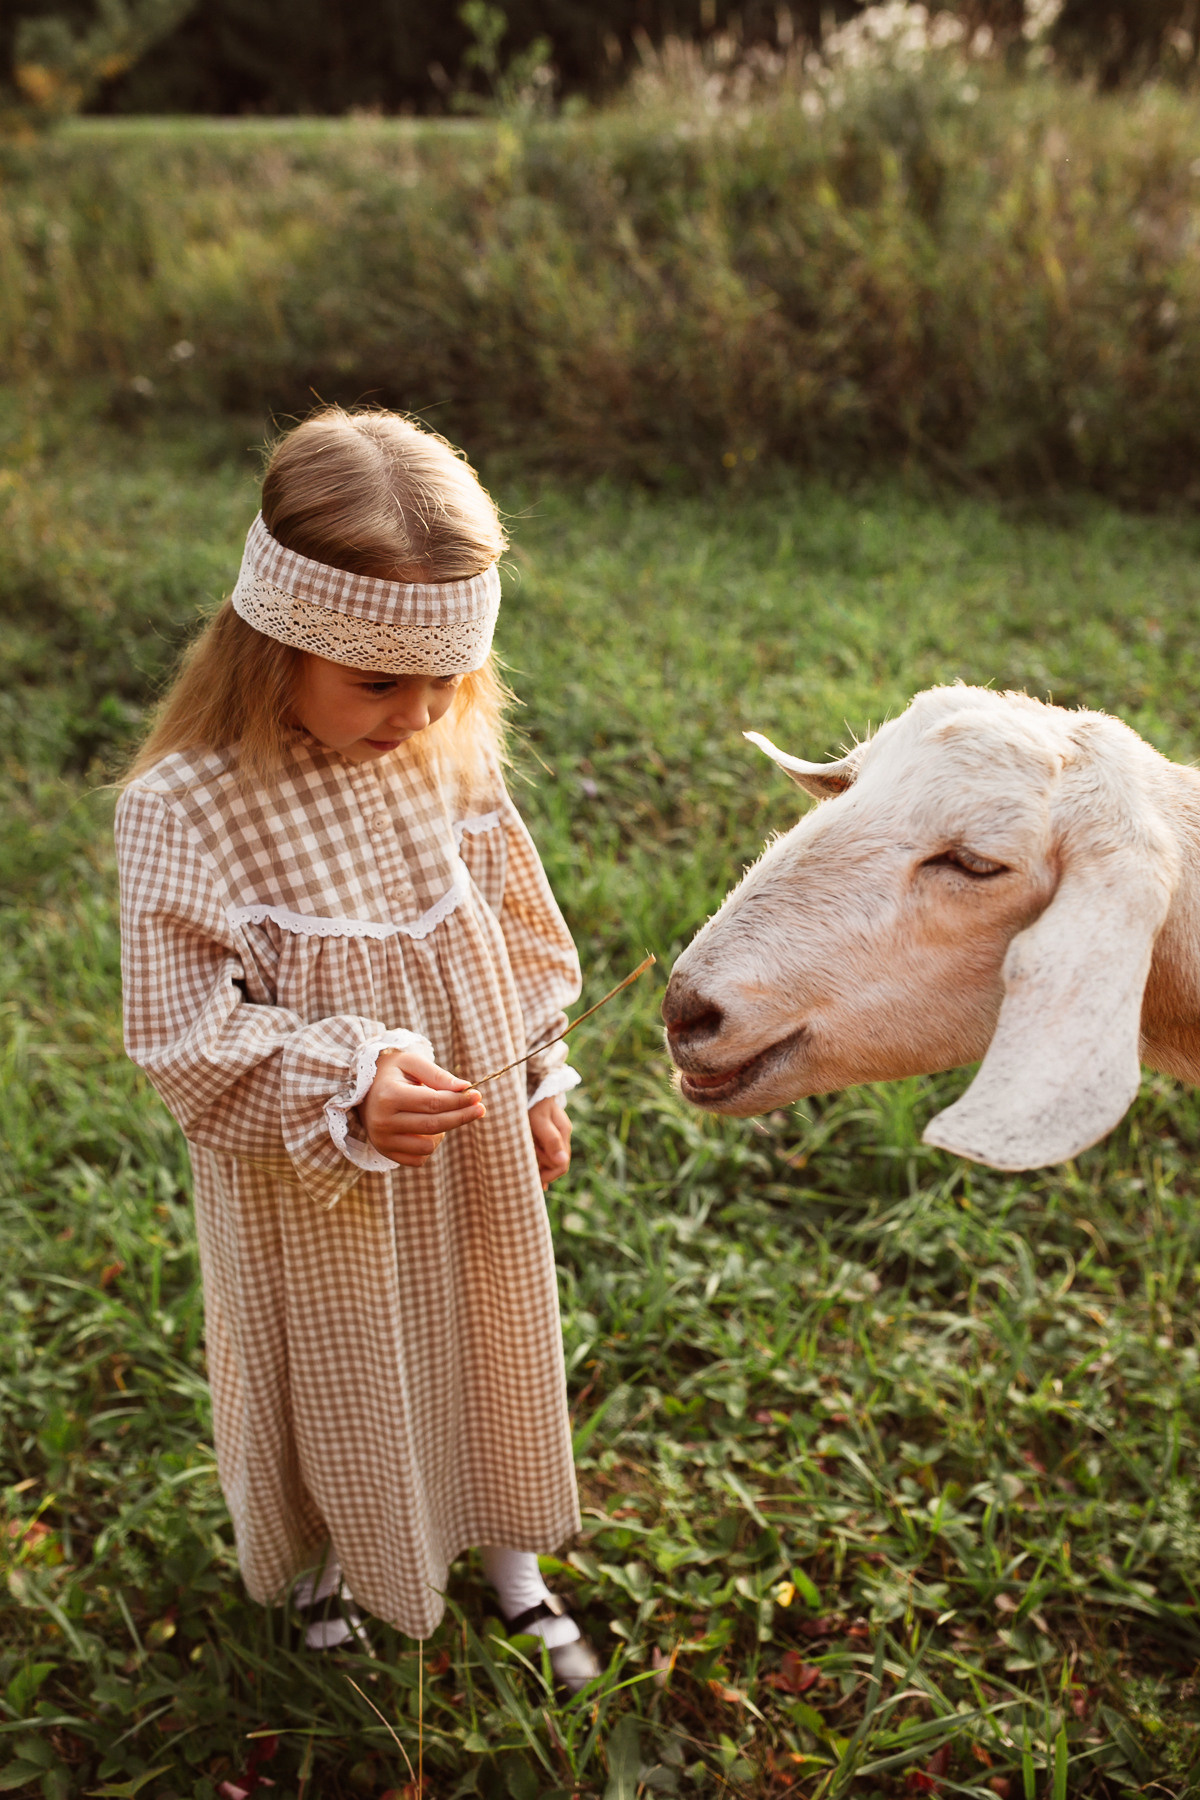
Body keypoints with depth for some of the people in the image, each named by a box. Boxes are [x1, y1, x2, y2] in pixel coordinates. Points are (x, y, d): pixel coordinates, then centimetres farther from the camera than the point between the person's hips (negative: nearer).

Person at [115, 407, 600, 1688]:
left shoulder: (451, 757, -10)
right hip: (311, 1194, -4)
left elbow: (519, 929, 4)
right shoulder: (182, 809, -25)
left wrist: (535, 1084, 10)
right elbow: (185, 1033, -22)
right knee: (331, 1378, 19)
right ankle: (325, 1565, 52)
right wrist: (348, 1089, -34)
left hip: (472, 1156, 4)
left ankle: (511, 1562, 50)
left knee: (489, 1349, 23)